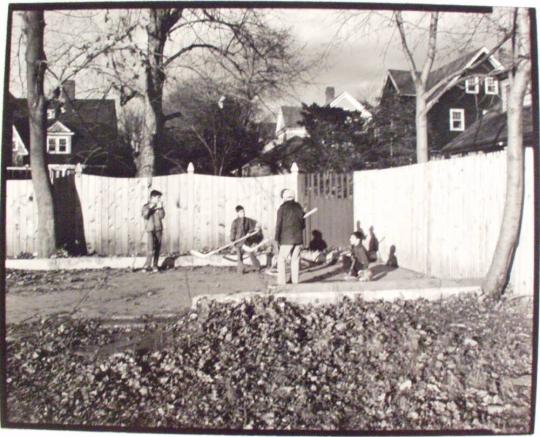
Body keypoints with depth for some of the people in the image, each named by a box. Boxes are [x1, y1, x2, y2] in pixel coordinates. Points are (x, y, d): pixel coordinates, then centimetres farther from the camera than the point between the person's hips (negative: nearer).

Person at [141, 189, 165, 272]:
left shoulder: (159, 206, 9)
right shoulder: (146, 206, 1)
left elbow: (162, 216, -2)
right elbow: (145, 216, -13)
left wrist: (160, 208, -13)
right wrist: (150, 208, -19)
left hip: (158, 229, 4)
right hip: (150, 229, -4)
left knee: (157, 248, 4)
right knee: (150, 248, -12)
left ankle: (155, 266, 12)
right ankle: (147, 265, -2)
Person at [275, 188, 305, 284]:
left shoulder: (282, 208, -6)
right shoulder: (299, 206, 8)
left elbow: (279, 224, -8)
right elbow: (303, 223, 12)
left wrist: (277, 238, -2)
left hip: (287, 239, -5)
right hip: (298, 238, 5)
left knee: (281, 259, 2)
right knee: (295, 259, 10)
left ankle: (281, 282, -3)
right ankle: (295, 281, 11)